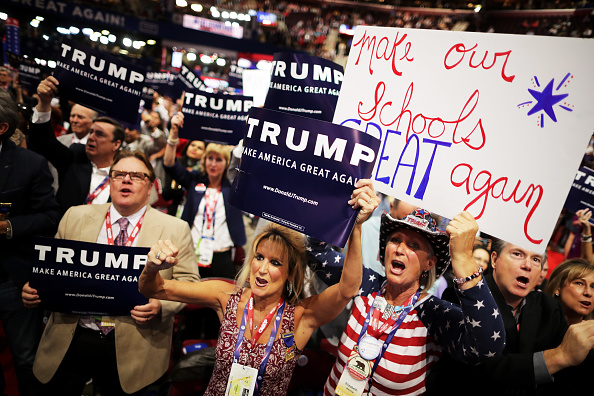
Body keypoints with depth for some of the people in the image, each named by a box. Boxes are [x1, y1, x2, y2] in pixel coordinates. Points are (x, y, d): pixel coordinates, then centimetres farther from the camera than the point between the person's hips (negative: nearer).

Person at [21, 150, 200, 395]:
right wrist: (33, 289, -7)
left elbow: (189, 283, -6)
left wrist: (160, 305, -22)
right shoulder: (75, 217, 5)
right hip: (68, 340, 3)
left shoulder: (175, 230, -5)